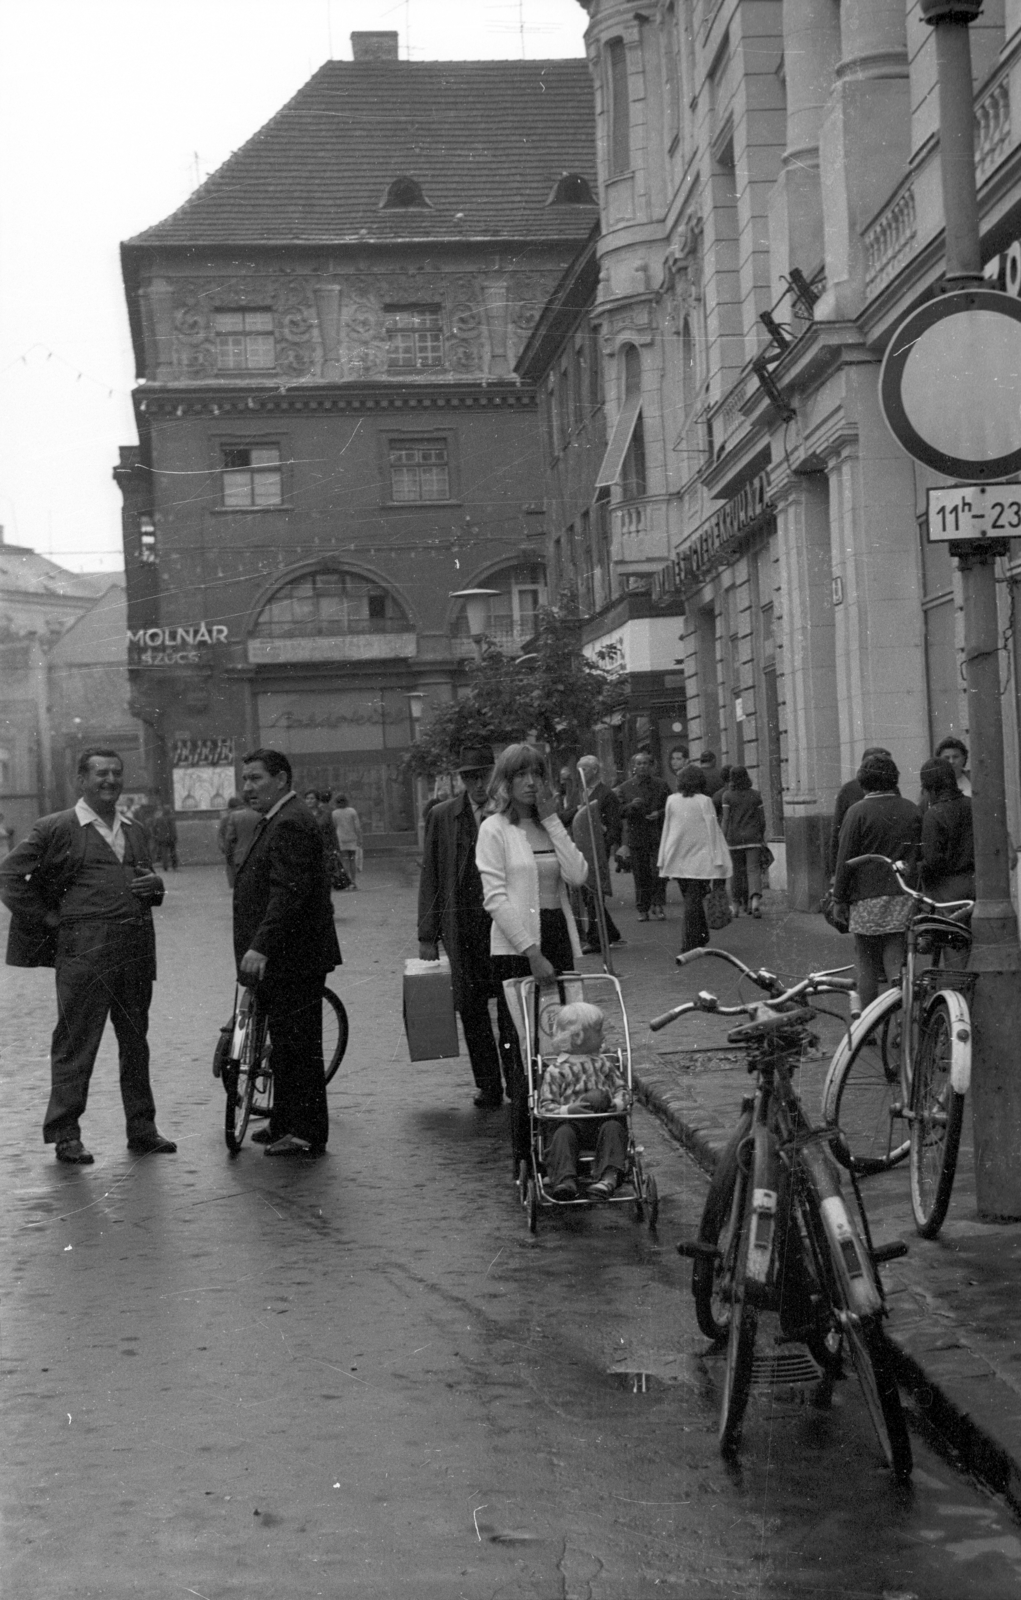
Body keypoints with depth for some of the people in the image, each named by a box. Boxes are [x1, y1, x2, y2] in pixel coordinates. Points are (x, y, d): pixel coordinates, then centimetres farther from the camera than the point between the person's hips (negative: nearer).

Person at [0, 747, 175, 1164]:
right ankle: (65, 1135, 7)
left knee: (136, 1043, 11)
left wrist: (155, 884, 5)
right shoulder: (55, 829, -2)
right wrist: (47, 918, -4)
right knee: (75, 1044, -1)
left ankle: (142, 1130, 19)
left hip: (137, 952, 6)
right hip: (84, 952, -5)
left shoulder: (135, 832, 17)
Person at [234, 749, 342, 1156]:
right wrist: (257, 947, 20)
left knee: (297, 1044, -4)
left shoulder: (291, 823, -17)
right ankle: (286, 1123, 24)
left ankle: (306, 1134, 1)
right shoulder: (278, 820, 18)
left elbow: (288, 892, -25)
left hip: (293, 956, -10)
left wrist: (261, 947, -30)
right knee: (286, 1043, 16)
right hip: (282, 958, 10)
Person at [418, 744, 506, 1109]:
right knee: (471, 1009, 4)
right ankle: (488, 1086, 15)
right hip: (463, 925, 2)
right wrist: (427, 935, 2)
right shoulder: (442, 816, 6)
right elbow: (429, 877, 7)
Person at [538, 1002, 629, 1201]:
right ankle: (565, 1180, -47)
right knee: (562, 1133, -32)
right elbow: (545, 1107, 1)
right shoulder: (555, 1072, 6)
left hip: (603, 1119, 2)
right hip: (570, 1122, -2)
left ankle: (608, 1178, -46)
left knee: (613, 1127, -29)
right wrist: (568, 1110, -19)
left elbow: (621, 1089, 16)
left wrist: (617, 1103, -9)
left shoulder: (605, 1065, 18)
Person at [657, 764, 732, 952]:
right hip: (699, 858, -3)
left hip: (677, 858, 3)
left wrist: (663, 860, 12)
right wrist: (718, 859, -3)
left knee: (690, 898, 15)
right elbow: (713, 830, -6)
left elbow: (667, 830, 7)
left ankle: (701, 936, 22)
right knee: (693, 899, -3)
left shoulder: (671, 801, 1)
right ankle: (691, 942, -8)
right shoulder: (704, 801, -8)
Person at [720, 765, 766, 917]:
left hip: (734, 838, 0)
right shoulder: (755, 795, 3)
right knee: (753, 869, -4)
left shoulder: (727, 795, -3)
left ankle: (736, 904, 17)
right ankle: (755, 899, -26)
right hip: (753, 837, 0)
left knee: (737, 871, 11)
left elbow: (726, 819, -6)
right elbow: (762, 819, 5)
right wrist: (762, 836, 18)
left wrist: (724, 839, -1)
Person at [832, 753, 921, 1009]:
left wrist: (839, 898, 1)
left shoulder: (859, 811, -5)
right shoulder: (911, 810, 6)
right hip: (903, 899, 3)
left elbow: (846, 859, -6)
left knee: (867, 964, 7)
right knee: (895, 962, 2)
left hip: (867, 896, -3)